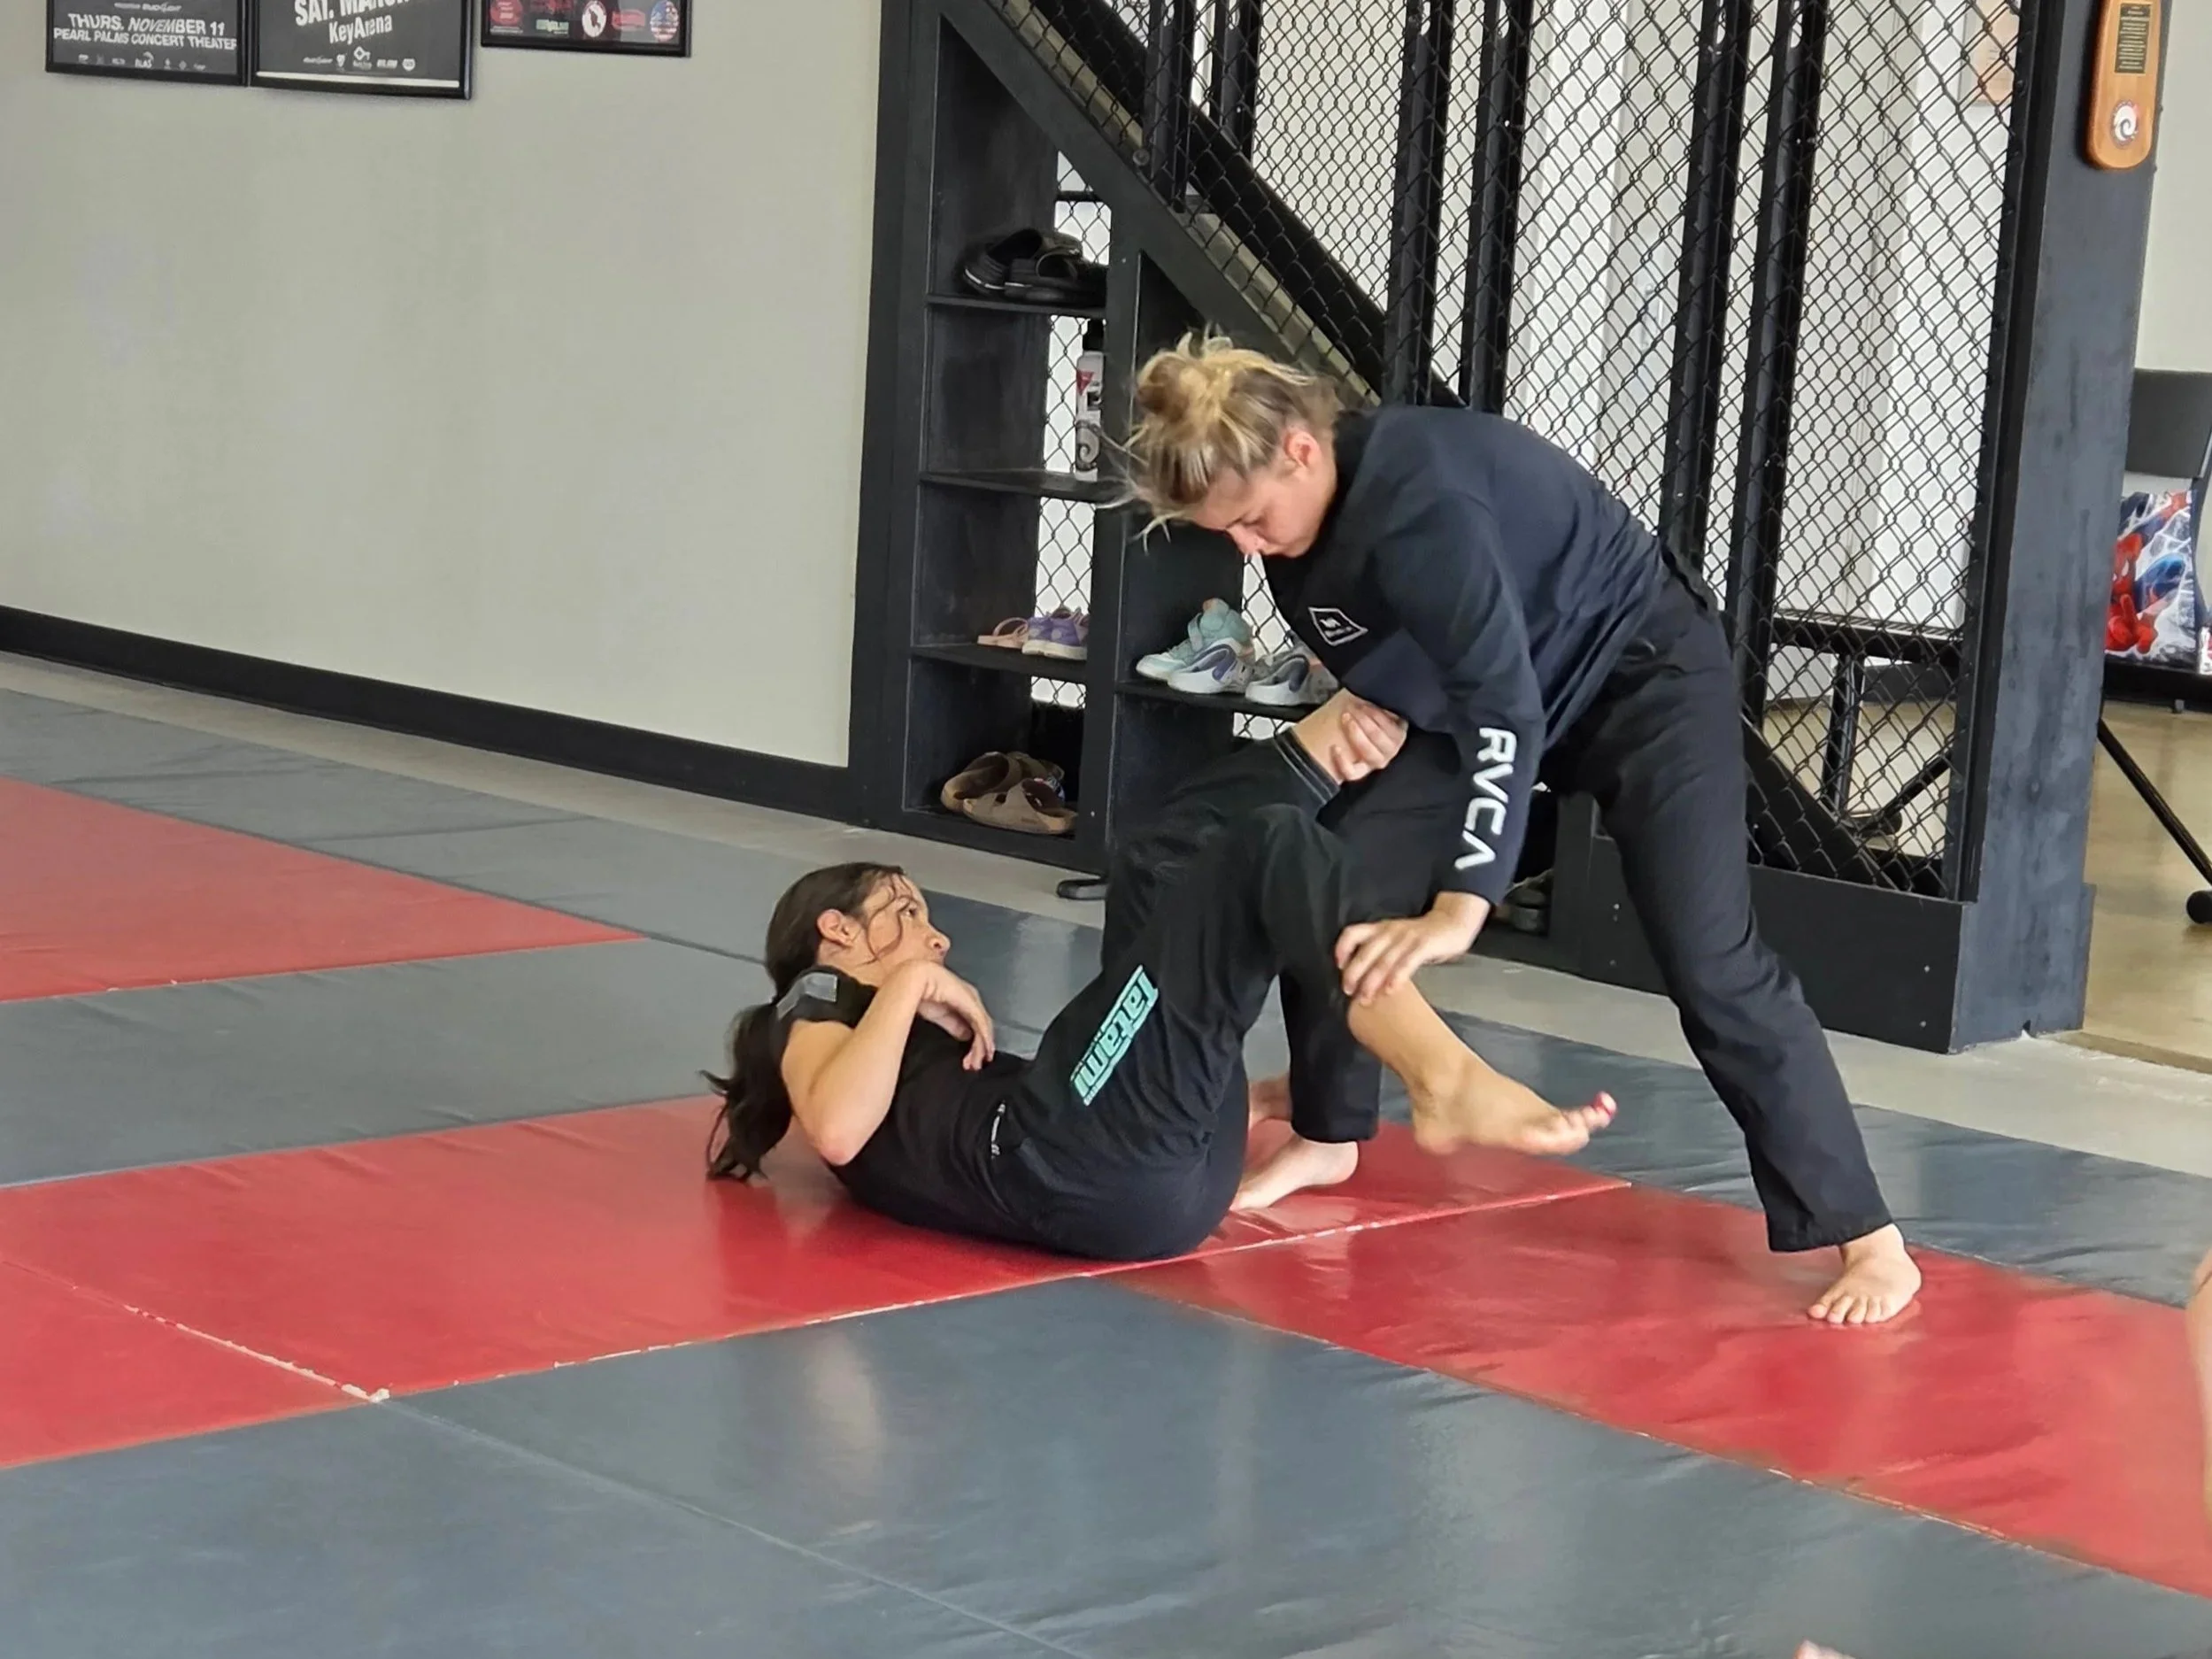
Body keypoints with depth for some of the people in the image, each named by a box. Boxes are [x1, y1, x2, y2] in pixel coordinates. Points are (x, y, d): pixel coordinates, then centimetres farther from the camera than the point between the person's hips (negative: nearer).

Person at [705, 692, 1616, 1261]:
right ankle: (1446, 1082, -32)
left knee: (1170, 863, 19)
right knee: (1265, 852, -16)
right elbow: (837, 1131, -6)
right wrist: (907, 989, 3)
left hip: (1170, 1180, 8)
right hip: (1054, 1164, -8)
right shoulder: (819, 1004, 23)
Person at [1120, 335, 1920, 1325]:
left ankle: (1867, 1237, -10)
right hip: (1484, 689, 8)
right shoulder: (1294, 516, -10)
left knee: (1710, 962, -16)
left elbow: (1507, 709, -39)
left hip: (1643, 672, -8)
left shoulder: (1419, 498, -36)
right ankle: (1326, 1137, 19)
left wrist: (1459, 909, -42)